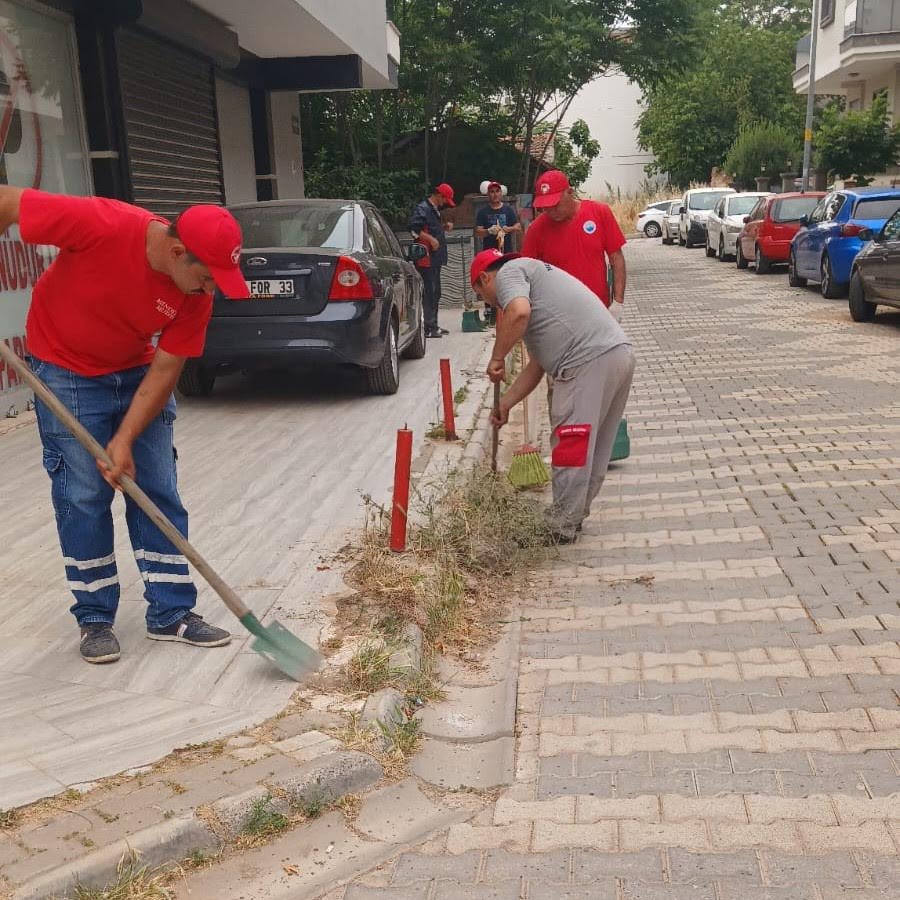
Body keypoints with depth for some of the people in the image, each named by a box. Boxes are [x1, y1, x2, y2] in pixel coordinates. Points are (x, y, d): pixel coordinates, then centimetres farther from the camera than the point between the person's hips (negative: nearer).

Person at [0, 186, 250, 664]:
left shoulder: (196, 296, -18)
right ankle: (94, 619, 13)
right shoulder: (101, 225, -31)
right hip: (68, 372, -4)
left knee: (158, 493, 3)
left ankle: (171, 613, 13)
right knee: (83, 497, -2)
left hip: (138, 374, 4)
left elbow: (165, 369, -13)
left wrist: (125, 440, -19)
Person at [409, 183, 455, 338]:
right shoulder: (422, 209, -12)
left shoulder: (434, 209, 19)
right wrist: (431, 239, -23)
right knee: (428, 293, -10)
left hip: (435, 258, 10)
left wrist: (444, 227, 12)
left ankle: (433, 325, 22)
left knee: (435, 293, 14)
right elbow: (413, 228, -22)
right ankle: (428, 328, -8)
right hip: (426, 258, -10)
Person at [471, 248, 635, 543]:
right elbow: (537, 364, 32)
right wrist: (506, 403, 33)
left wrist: (497, 358, -6)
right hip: (619, 352, 10)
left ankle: (562, 530, 8)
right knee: (594, 447, 18)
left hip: (590, 361, -10)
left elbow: (519, 312, -19)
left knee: (569, 448, -1)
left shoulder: (509, 272, 5)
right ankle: (574, 516, 30)